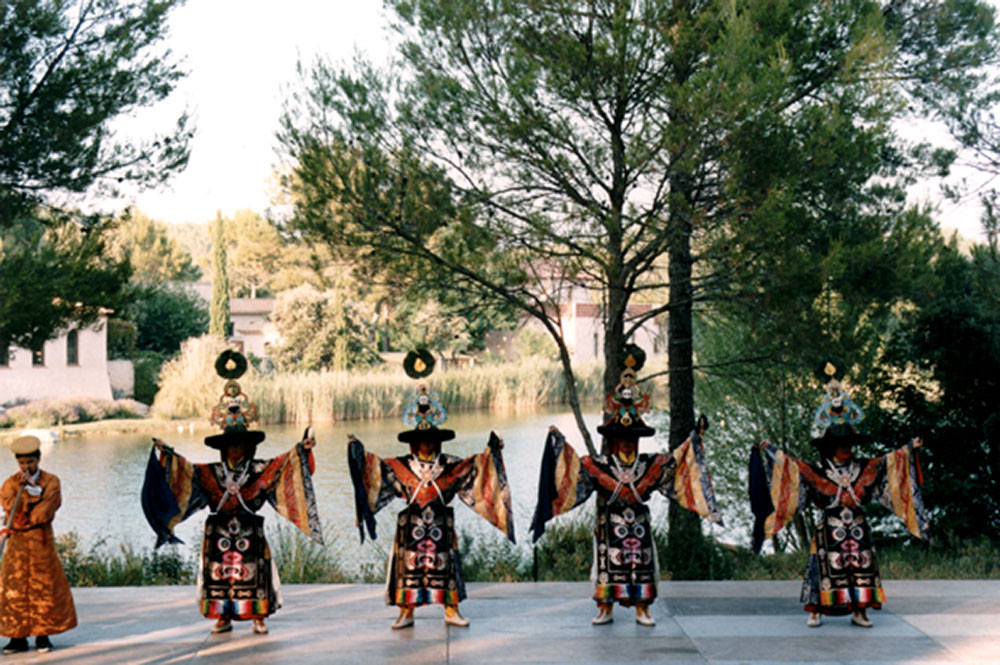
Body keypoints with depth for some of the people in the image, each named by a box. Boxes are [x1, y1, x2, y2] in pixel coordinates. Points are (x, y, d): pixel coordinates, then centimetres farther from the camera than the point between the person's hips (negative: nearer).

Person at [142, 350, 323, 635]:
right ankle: (223, 617, 12)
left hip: (250, 532, -2)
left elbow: (283, 463, -5)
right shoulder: (211, 472, 7)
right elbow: (186, 471, 3)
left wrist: (302, 449, -18)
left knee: (252, 573, -3)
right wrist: (167, 456, -7)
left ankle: (258, 617, 4)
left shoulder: (260, 470, 2)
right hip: (219, 532, 2)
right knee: (219, 573, 2)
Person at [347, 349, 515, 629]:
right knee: (409, 566, 0)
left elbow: (473, 466, 6)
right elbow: (376, 468, -1)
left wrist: (491, 451, -4)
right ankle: (406, 613, 7)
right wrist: (357, 449, -8)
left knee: (445, 565, 3)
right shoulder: (400, 467, 1)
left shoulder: (450, 466, 4)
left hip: (441, 526, 1)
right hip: (411, 526, -1)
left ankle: (451, 611, 9)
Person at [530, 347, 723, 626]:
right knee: (609, 562, -1)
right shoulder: (599, 465, 0)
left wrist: (695, 437, 4)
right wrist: (559, 441, -10)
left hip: (639, 524, 2)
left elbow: (674, 460, 8)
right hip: (611, 524, -2)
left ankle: (642, 609, 8)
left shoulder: (648, 464, 6)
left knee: (641, 563, 2)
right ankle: (605, 609, 6)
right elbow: (576, 464, -3)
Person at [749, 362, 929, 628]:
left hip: (857, 527, 3)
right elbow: (791, 465, -4)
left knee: (861, 566, 1)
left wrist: (910, 448, 12)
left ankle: (859, 611, 8)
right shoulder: (816, 470, -2)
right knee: (827, 567, -5)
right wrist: (768, 451, -10)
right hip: (830, 528, -3)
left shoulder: (864, 468, 9)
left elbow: (888, 462, 14)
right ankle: (816, 612, 0)